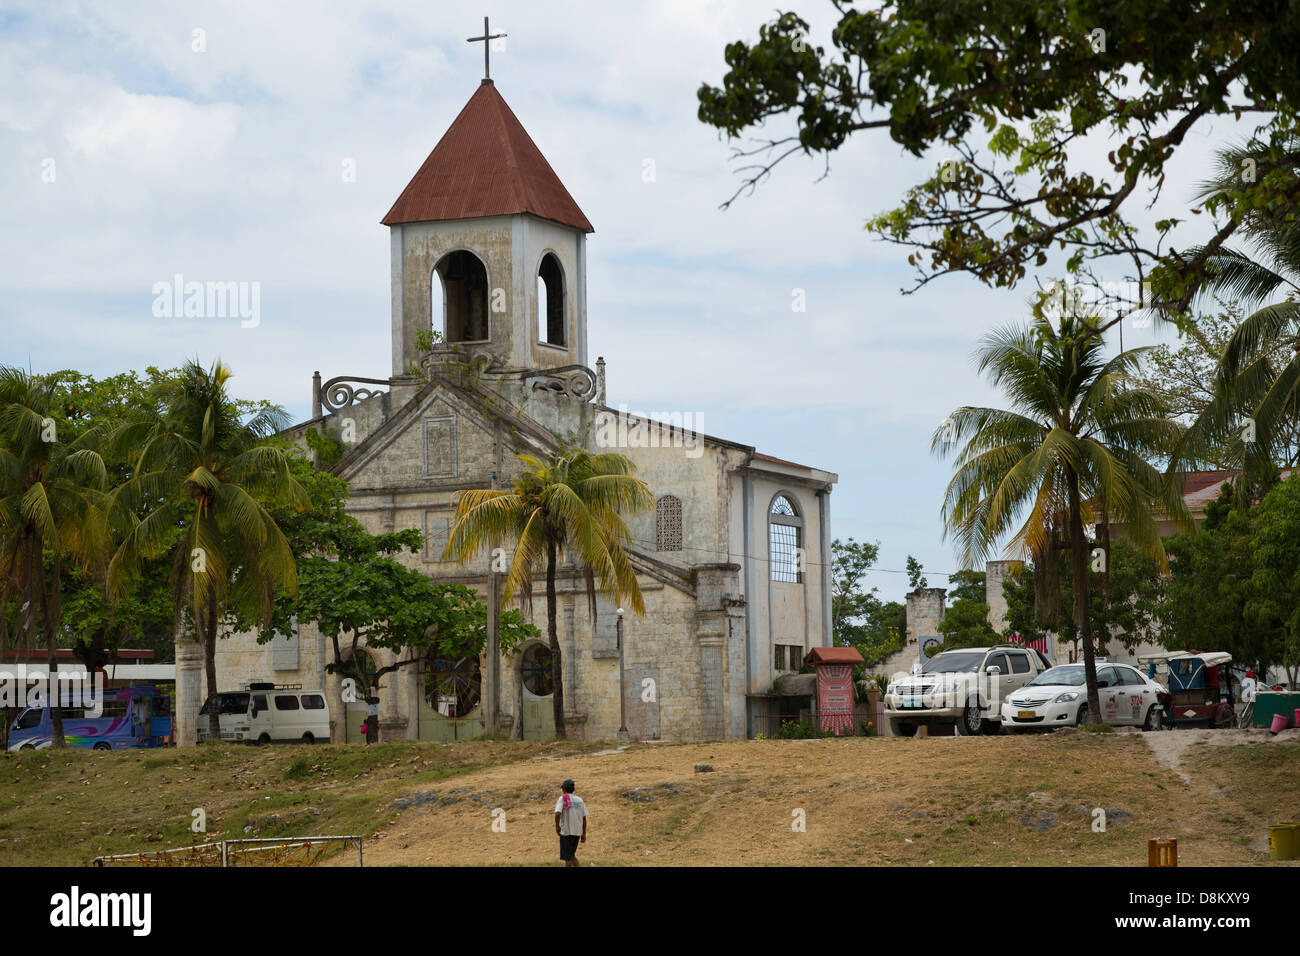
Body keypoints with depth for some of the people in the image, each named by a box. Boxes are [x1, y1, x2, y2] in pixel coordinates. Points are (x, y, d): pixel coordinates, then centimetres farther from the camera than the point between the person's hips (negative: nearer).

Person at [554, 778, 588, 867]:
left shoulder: (562, 799, -6)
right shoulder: (579, 800, 9)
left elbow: (557, 813, -22)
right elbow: (584, 818, 9)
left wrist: (557, 826, -8)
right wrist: (584, 834, 14)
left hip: (566, 832, -5)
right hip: (577, 832, 5)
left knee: (567, 857, 2)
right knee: (572, 855, 19)